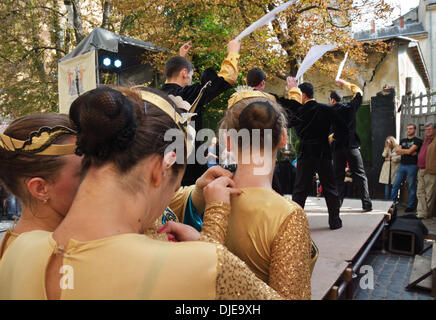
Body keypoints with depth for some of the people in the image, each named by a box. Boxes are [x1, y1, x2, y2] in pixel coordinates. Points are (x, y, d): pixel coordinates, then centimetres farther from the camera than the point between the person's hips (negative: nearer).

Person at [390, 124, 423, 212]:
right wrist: (408, 152, -8)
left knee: (412, 187, 2)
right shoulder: (402, 141, 16)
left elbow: (410, 151, -14)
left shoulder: (417, 141, -1)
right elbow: (397, 151, 3)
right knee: (395, 185, 4)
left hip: (412, 166, -5)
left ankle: (411, 206, 10)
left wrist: (401, 150, 1)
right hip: (402, 165, 5)